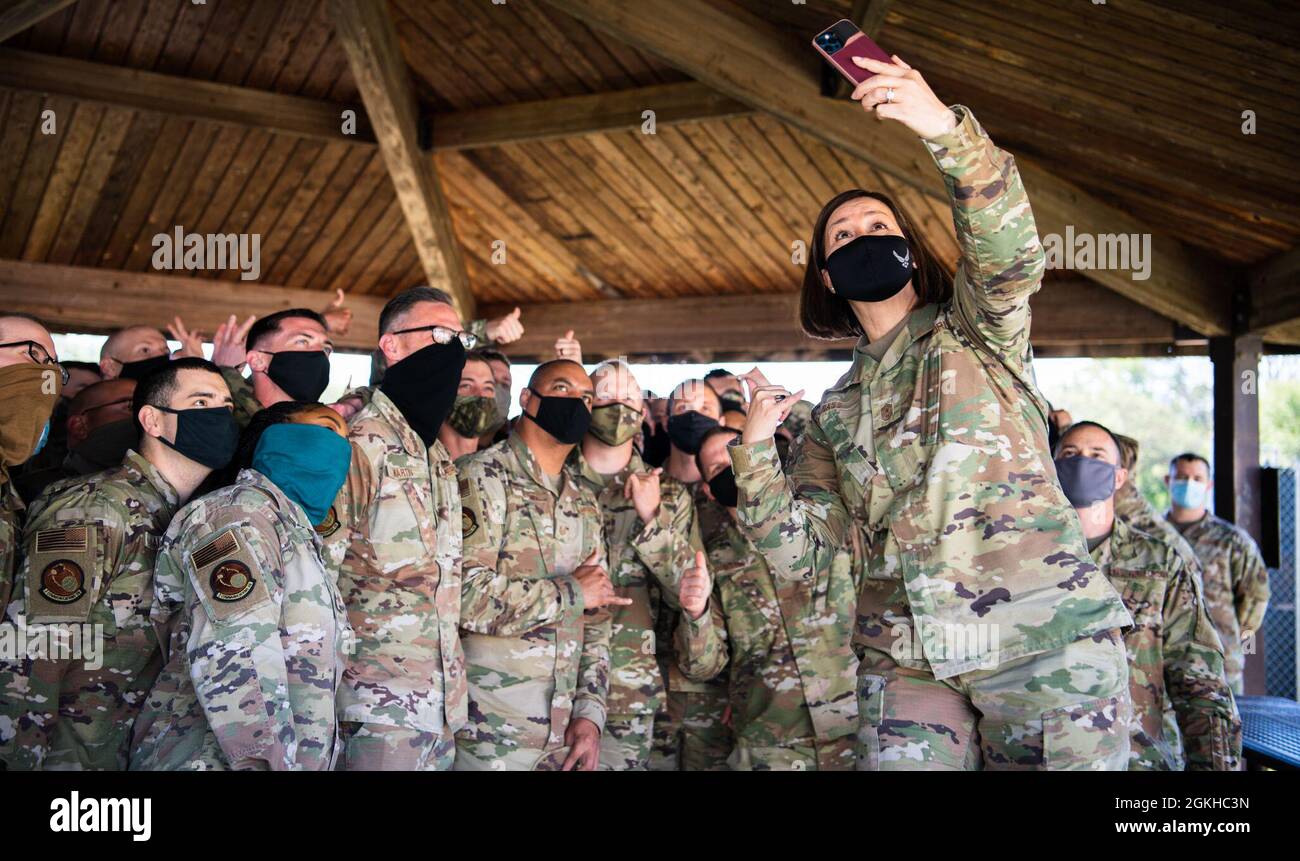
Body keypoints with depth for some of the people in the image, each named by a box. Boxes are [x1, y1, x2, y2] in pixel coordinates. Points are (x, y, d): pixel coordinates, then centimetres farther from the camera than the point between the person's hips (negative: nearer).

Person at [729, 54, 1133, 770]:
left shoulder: (975, 332, 9)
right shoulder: (836, 412, 18)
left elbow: (1008, 254, -15)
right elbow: (801, 554, 11)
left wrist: (946, 127, -29)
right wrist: (754, 451, -1)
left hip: (1043, 632, -3)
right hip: (903, 661, 3)